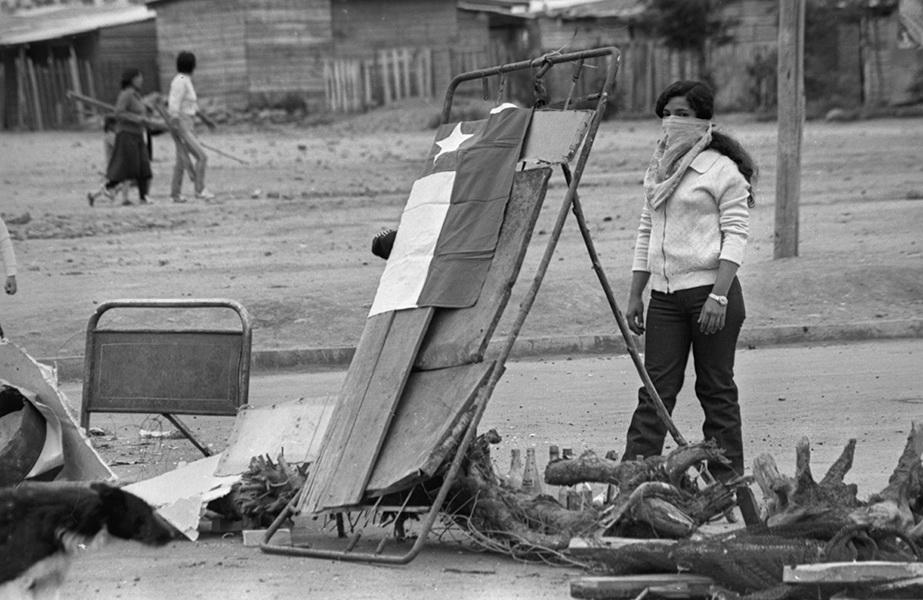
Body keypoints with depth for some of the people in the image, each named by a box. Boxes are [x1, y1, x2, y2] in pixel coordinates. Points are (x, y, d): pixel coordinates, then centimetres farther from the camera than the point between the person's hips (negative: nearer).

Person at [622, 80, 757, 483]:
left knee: (716, 388, 1)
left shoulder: (723, 170, -5)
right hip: (665, 295, 6)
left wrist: (718, 297, -18)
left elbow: (736, 237, -10)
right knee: (656, 388, 1)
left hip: (710, 289, -5)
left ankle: (728, 480, 9)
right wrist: (635, 295, 15)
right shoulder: (657, 171, 16)